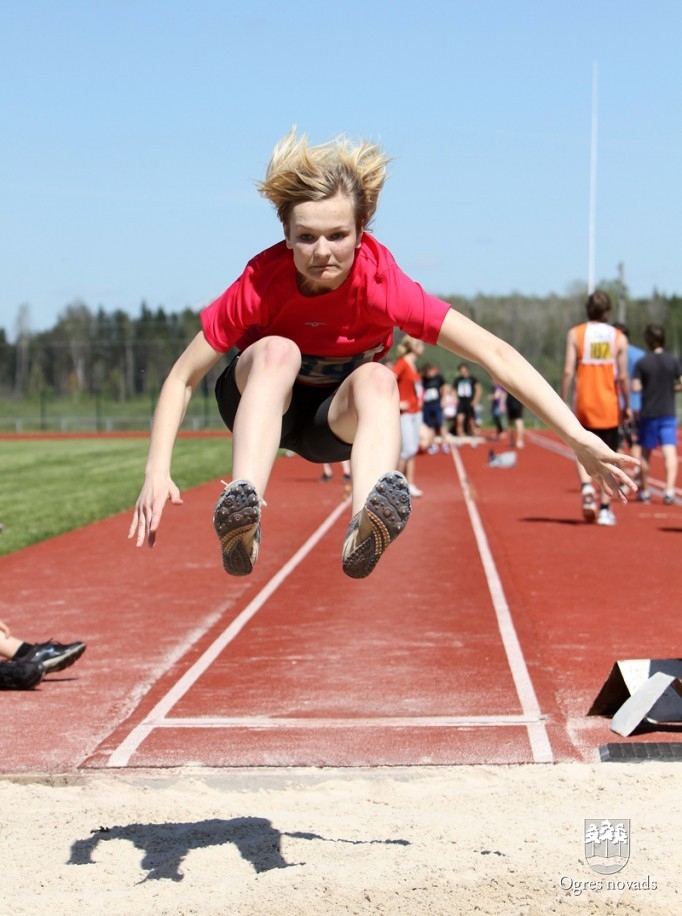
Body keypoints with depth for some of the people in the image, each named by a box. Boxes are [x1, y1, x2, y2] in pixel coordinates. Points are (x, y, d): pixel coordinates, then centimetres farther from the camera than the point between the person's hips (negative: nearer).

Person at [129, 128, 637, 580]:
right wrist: (157, 473, -31)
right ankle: (242, 514, -54)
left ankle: (365, 529, -61)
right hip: (258, 405, 0)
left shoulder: (381, 283, -27)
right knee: (277, 352, -34)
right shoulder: (260, 284, -26)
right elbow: (182, 378, -19)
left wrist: (578, 436, -37)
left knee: (377, 378, -34)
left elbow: (496, 354, -30)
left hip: (338, 419, 1)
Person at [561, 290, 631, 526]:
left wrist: (562, 402, 0)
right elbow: (622, 376, -2)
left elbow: (568, 371, -6)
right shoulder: (619, 338, 0)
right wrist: (628, 405, 9)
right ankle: (605, 509, 4)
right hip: (609, 405, 0)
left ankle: (586, 487, -13)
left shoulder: (575, 334, -2)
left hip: (583, 403, 0)